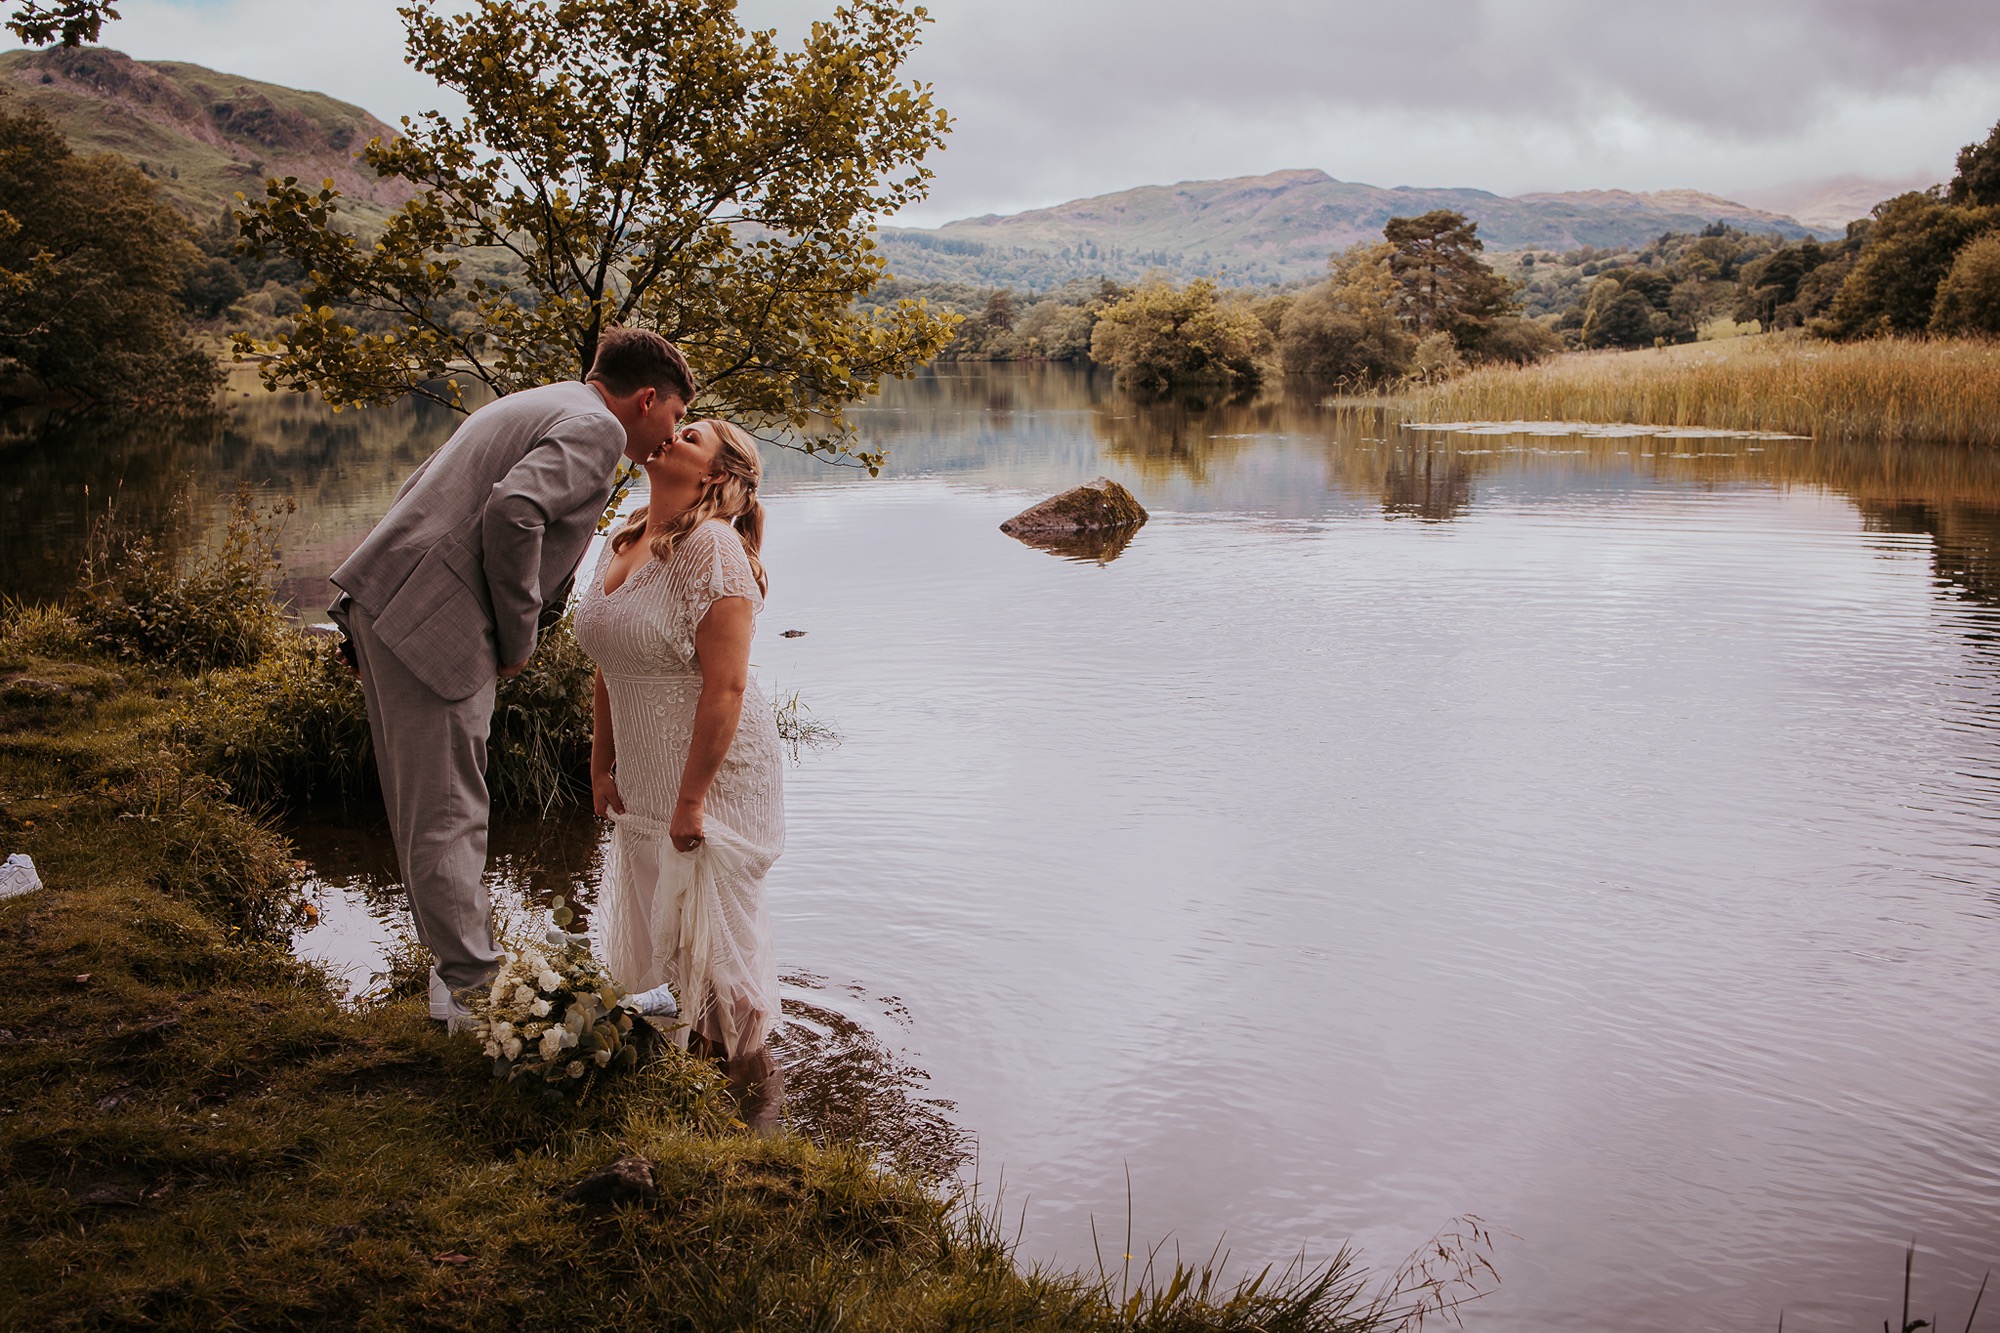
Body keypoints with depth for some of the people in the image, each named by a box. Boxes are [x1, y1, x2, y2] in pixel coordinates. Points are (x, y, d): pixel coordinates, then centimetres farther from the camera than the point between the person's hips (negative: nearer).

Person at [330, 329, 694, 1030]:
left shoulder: (532, 406, 23)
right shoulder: (596, 428, -6)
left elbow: (418, 493, 22)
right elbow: (512, 512, -24)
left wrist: (373, 630, 19)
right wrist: (518, 638, -11)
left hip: (383, 604, 10)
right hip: (437, 628, -10)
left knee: (425, 810, 17)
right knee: (447, 818, -1)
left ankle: (457, 970, 29)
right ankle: (474, 992, 7)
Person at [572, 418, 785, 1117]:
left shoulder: (712, 547, -20)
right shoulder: (621, 544, 5)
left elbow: (726, 686, -23)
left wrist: (691, 800, -22)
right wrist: (602, 763, 13)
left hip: (714, 774, -7)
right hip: (645, 778, 7)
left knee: (716, 928, 4)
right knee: (665, 921, 18)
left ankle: (755, 1092, 22)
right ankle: (705, 1032, 41)